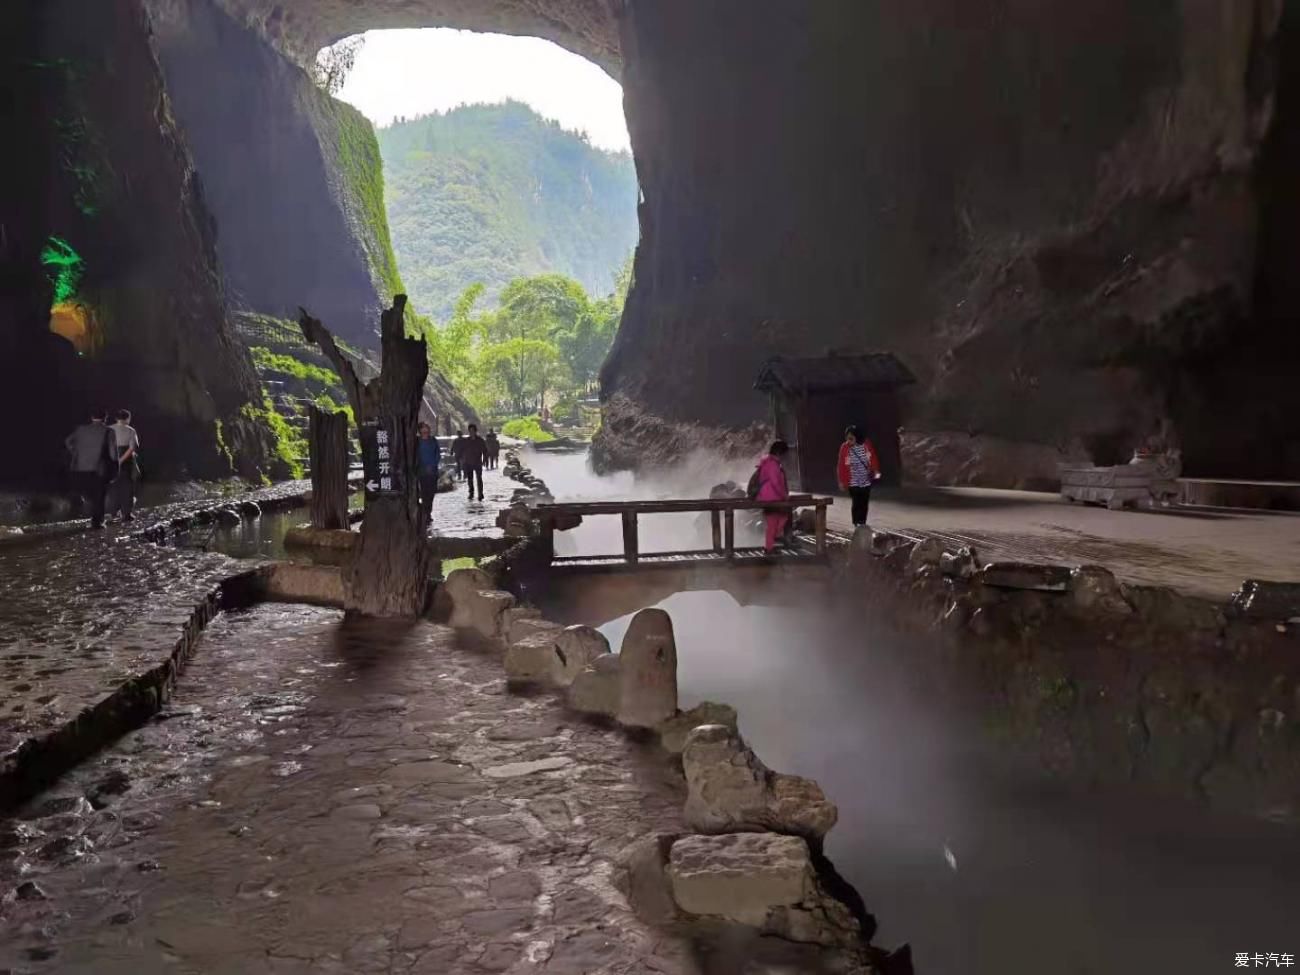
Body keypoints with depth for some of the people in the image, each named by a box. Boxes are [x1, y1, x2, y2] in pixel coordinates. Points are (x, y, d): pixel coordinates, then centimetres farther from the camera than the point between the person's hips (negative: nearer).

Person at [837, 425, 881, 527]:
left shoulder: (867, 444, -4)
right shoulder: (844, 447, -9)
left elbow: (873, 459, 4)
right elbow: (841, 465, -5)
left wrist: (876, 471, -10)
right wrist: (842, 481, -5)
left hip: (866, 481, 2)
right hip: (853, 482, -2)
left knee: (864, 503, 8)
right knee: (857, 503, -8)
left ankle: (863, 525, 19)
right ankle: (857, 525, 0)